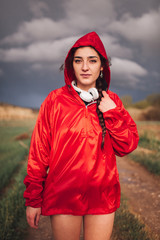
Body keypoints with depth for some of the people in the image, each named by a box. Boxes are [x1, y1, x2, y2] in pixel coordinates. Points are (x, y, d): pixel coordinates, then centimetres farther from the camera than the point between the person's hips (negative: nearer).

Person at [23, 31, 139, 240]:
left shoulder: (112, 101, 4)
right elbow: (39, 151, -4)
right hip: (63, 196, -2)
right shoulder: (56, 100, -4)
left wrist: (113, 113, -12)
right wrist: (33, 199, -3)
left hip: (102, 195, 2)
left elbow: (127, 147, 2)